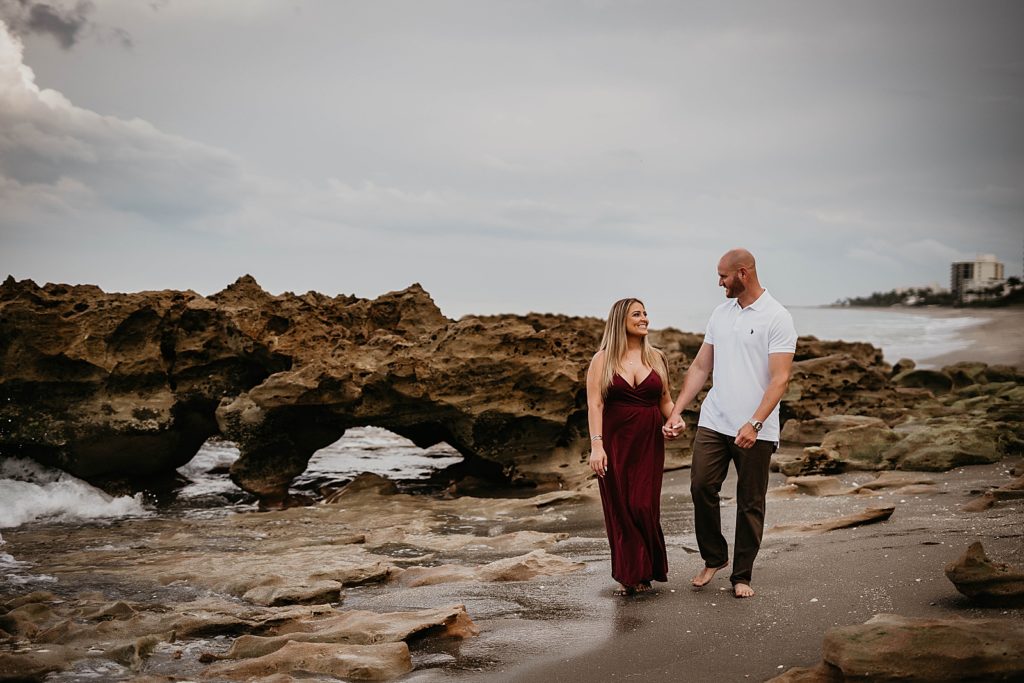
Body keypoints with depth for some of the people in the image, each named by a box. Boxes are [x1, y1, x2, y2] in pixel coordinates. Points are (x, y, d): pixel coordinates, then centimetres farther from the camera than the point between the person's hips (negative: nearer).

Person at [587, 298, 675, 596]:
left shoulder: (656, 358, 10)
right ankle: (628, 576, 10)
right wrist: (596, 444, -15)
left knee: (644, 506, -5)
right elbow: (595, 404, -6)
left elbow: (665, 400, 16)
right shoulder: (603, 360, 1)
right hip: (615, 442, -2)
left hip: (649, 442, 2)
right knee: (619, 509, 0)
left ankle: (646, 573, 11)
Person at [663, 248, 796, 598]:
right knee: (701, 488, 0)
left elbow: (780, 378, -15)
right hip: (713, 423, 5)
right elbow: (701, 366, 15)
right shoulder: (720, 314, 11)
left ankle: (742, 575, 16)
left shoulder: (777, 318, -9)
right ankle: (714, 558, 20)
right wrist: (676, 411, 7)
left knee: (750, 503, 4)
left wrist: (754, 424, -24)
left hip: (755, 430, -5)